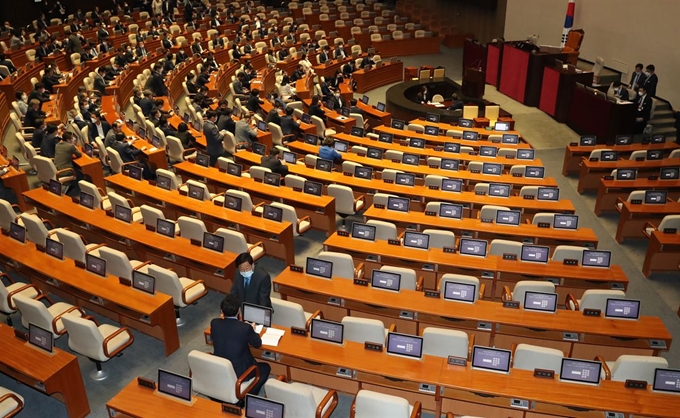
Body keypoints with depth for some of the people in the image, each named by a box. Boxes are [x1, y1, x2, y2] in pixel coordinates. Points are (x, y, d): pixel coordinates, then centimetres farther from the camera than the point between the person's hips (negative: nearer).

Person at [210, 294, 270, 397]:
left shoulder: (214, 323, -13)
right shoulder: (245, 328, -25)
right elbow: (258, 344, -6)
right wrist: (252, 330, 13)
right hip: (238, 373, -6)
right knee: (266, 367, 19)